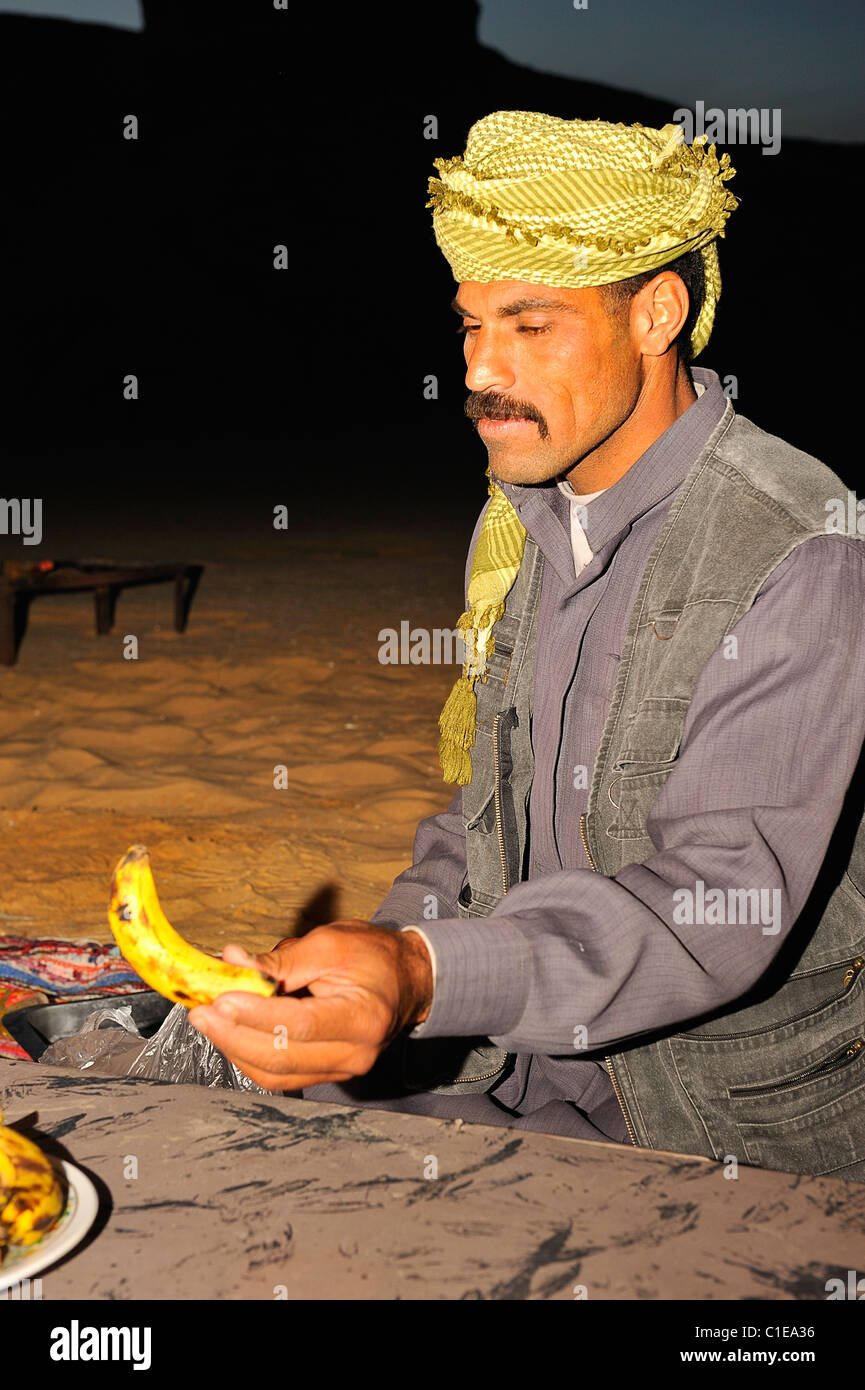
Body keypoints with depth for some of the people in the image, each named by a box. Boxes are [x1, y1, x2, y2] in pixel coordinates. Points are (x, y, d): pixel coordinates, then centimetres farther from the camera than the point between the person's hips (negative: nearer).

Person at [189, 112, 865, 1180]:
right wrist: (366, 971, -4)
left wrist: (423, 978, -41)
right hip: (526, 1069, 5)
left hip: (744, 1129, -5)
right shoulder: (511, 528, 6)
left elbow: (723, 905, -27)